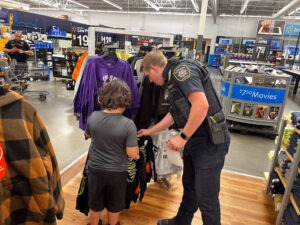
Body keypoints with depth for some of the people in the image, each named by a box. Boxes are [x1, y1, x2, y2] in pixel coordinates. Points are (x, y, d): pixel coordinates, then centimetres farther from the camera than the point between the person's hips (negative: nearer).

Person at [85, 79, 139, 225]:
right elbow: (133, 154, -22)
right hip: (117, 172, -2)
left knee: (95, 203, 26)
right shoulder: (128, 124, -25)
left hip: (95, 169, 3)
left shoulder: (93, 117, -14)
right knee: (114, 204, 24)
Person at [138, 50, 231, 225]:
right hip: (195, 140, 10)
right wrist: (150, 131, 29)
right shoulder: (174, 78, 14)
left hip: (210, 141, -10)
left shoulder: (181, 70, -16)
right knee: (189, 186, 24)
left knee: (206, 197, 4)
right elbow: (174, 114, 22)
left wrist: (183, 137, -20)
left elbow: (201, 105, -29)